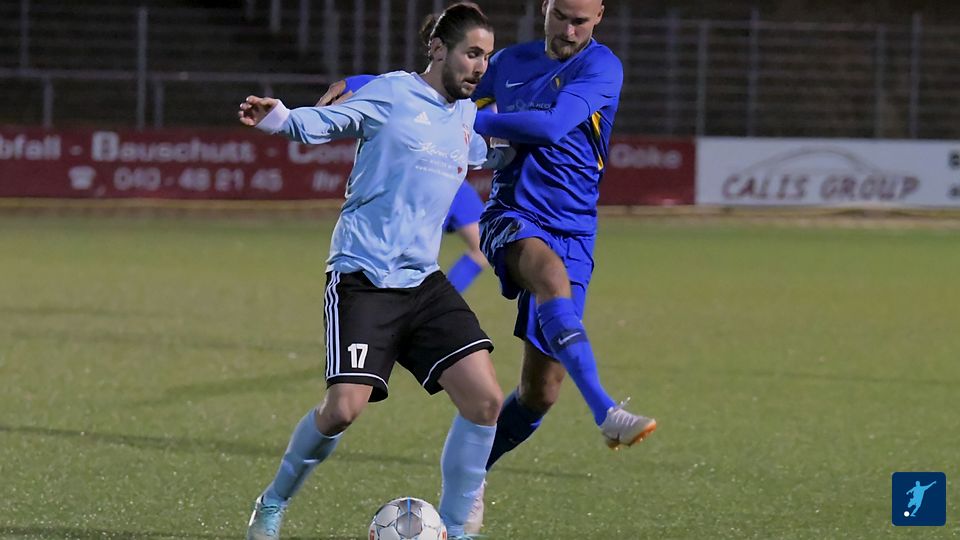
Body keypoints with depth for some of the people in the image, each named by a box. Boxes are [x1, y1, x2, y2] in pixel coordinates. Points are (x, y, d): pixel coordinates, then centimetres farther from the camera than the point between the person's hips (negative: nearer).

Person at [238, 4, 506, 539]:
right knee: (344, 408, -16)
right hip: (363, 278, -6)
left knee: (485, 399, -10)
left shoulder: (466, 114, 16)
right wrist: (279, 116, -30)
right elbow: (324, 122, -11)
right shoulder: (392, 92, -3)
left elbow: (491, 155, 37)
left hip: (424, 282, 6)